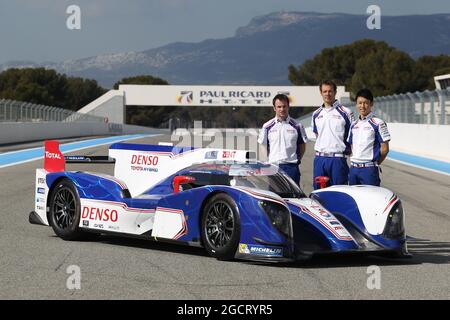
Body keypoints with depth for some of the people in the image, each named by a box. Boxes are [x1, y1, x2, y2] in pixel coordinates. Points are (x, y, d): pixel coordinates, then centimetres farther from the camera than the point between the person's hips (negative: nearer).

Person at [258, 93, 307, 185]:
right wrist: (266, 163, 5)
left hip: (291, 167, -1)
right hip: (273, 166, 1)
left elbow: (302, 145, 12)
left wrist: (298, 159, 3)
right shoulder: (268, 126, 6)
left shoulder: (297, 126, 5)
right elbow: (263, 146, 12)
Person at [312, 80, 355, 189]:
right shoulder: (316, 114, 14)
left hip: (338, 159, -5)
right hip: (319, 158, 5)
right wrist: (320, 151, 14)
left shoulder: (345, 112, -1)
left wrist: (347, 152, -4)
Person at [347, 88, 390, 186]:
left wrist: (375, 163, -2)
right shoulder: (354, 125, 14)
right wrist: (353, 161, 9)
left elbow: (385, 149, -6)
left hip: (369, 170, -7)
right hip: (353, 169, 7)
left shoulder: (377, 123, -6)